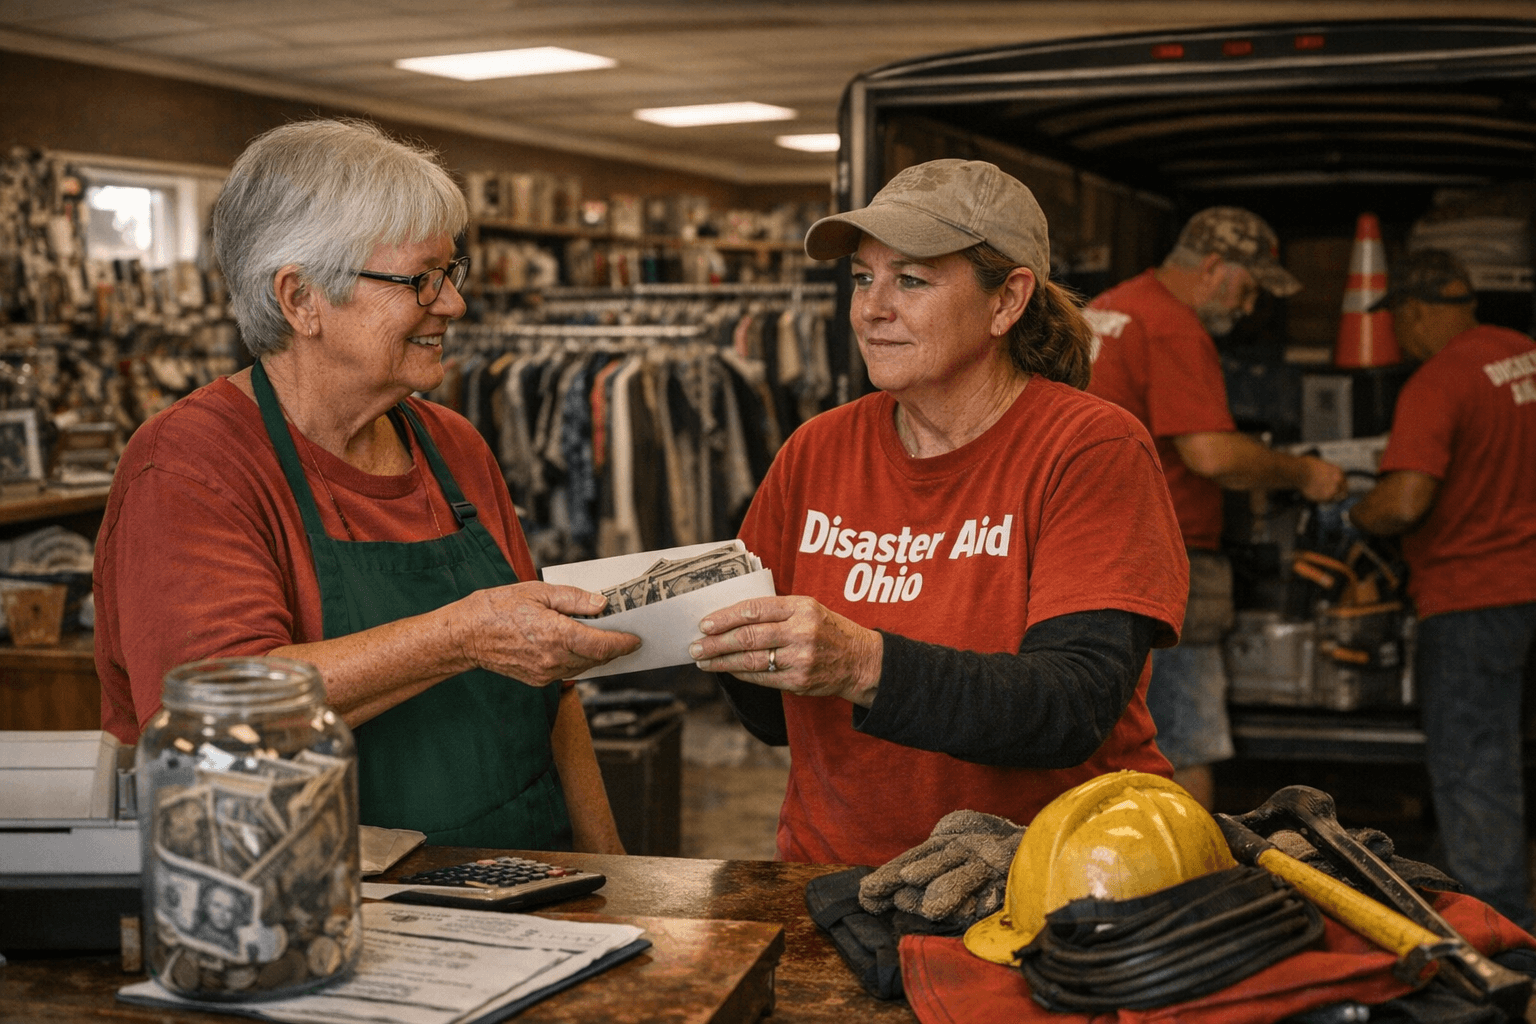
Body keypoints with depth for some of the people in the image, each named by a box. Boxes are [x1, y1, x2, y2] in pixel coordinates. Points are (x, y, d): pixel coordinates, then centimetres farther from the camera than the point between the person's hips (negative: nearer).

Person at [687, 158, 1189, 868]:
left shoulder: (1095, 449, -4)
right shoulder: (815, 453, 8)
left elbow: (1076, 707, -16)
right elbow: (779, 720, 12)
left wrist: (865, 665, -27)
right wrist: (736, 645, -8)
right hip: (832, 876, 3)